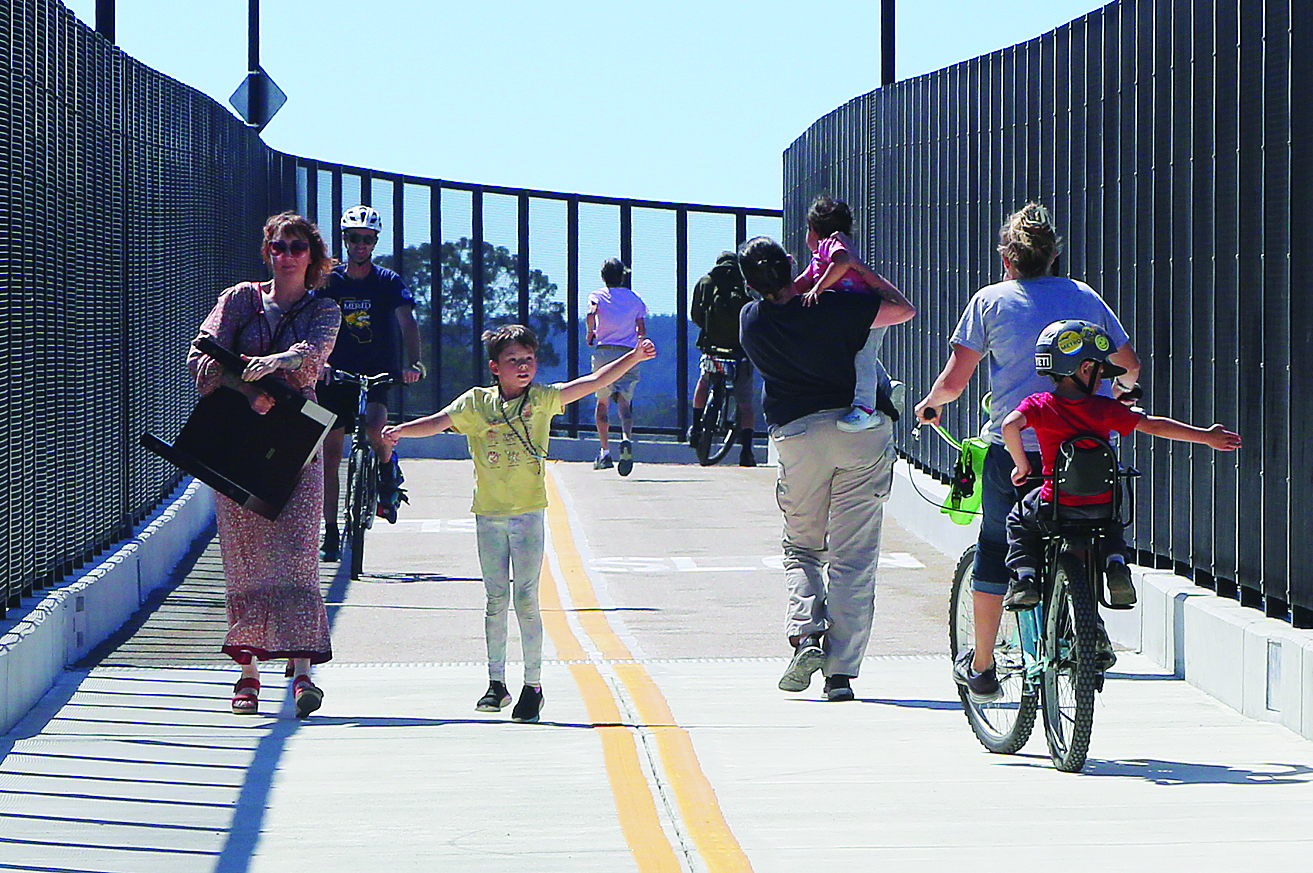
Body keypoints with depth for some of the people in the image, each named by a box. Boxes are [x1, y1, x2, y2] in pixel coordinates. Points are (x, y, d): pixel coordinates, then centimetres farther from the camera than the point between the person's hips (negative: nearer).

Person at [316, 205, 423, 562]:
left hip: (377, 372, -2)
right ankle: (331, 533, 7)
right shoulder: (328, 281, 1)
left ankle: (389, 472, 3)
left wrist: (413, 362, -32)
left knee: (375, 425, -30)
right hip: (336, 373, 2)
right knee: (331, 453, -1)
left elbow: (407, 321, -15)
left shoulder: (388, 282, -3)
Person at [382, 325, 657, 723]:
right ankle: (496, 682, 15)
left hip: (528, 511, -2)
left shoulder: (542, 399, 1)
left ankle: (534, 684, 3)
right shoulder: (476, 403, 3)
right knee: (496, 600, 7)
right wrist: (400, 430, -18)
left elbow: (593, 382, -2)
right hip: (489, 514, 2)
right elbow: (439, 422, -2)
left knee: (526, 600, -5)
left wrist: (634, 357, -10)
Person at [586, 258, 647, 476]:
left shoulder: (598, 295, 7)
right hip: (629, 352, 1)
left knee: (603, 401, 12)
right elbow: (642, 331, 7)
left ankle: (604, 451, 4)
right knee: (624, 401, -6)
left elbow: (591, 313, -14)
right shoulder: (635, 299, 13)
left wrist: (590, 333, 2)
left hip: (604, 351, -1)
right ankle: (627, 438, -35)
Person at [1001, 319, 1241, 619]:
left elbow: (1010, 426, -25)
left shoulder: (1039, 404, -7)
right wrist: (1206, 436, 7)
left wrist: (1021, 466, -10)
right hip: (1102, 503, 1)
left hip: (1057, 505, -1)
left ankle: (1024, 577, 8)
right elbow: (1154, 425, -1)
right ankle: (1116, 564, 9)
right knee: (1110, 521, 36)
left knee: (1019, 519, 28)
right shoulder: (1104, 409, -4)